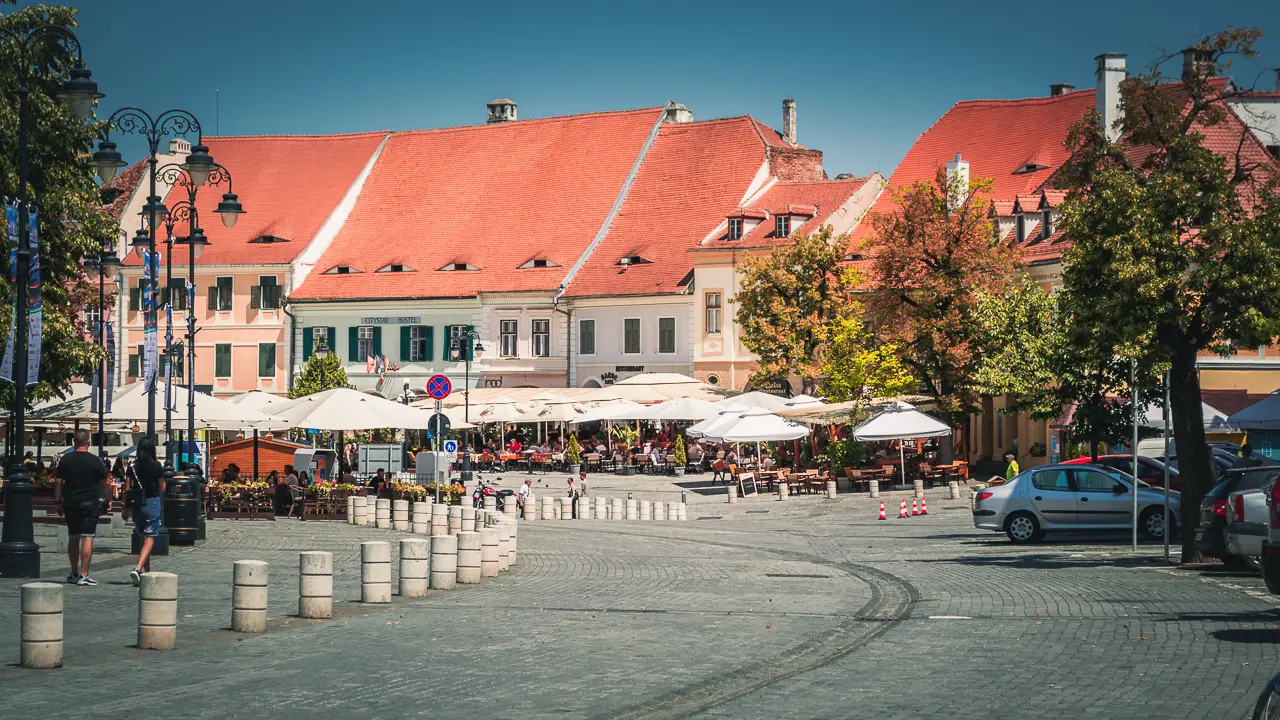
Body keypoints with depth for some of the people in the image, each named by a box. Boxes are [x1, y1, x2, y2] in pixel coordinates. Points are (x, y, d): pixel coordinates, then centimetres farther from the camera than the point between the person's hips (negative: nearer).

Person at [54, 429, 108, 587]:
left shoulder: (65, 460, 2)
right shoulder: (94, 461, -7)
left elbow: (58, 482, 3)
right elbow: (104, 483, -2)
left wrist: (58, 501, 10)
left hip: (70, 503, 4)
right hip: (90, 503, -4)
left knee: (73, 538, 15)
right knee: (87, 538, -6)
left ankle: (74, 573, 23)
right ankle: (83, 575, -12)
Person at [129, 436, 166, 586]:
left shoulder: (133, 466, 0)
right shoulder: (156, 466, -8)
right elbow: (162, 488, -2)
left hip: (137, 504, 4)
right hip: (152, 502, -4)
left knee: (144, 538, 18)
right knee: (150, 539, -4)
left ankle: (147, 572, 26)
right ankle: (138, 568, -24)